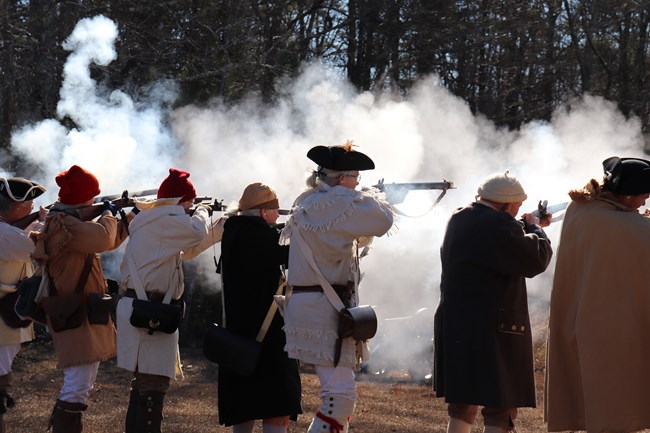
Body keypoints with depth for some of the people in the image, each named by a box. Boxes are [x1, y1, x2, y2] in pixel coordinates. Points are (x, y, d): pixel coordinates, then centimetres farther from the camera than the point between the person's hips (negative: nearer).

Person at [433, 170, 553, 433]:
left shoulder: (459, 220, 9)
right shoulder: (500, 227, -19)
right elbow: (537, 259, -12)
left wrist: (526, 227, 25)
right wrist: (534, 229, 5)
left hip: (453, 326, 9)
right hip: (491, 329, -9)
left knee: (461, 410, 17)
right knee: (499, 411, -2)